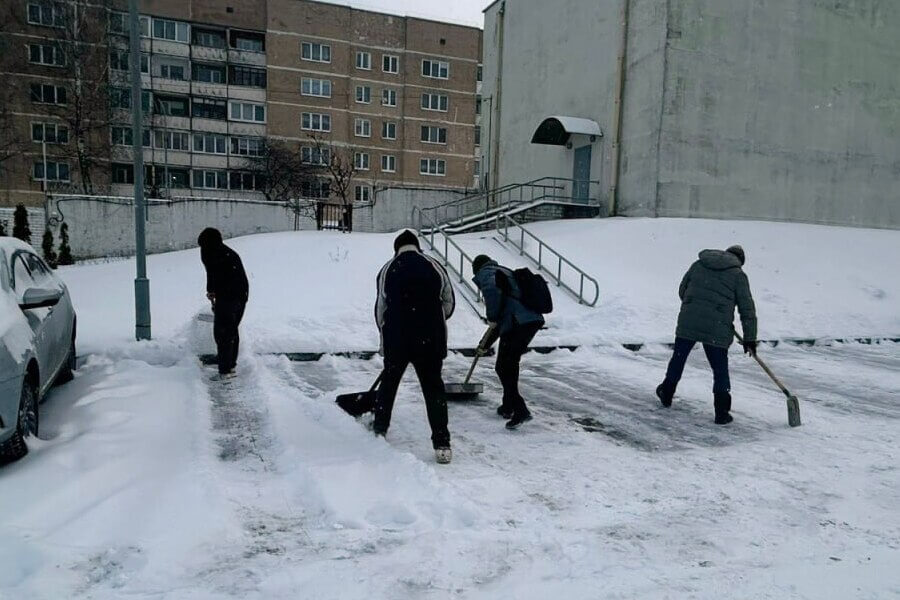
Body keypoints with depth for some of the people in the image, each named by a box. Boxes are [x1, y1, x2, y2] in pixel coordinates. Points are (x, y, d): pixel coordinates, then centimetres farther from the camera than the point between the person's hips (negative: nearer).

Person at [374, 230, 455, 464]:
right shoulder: (434, 266, 1)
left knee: (389, 381, 21)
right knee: (433, 387, 7)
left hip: (396, 338, 1)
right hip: (430, 339, 0)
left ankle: (379, 429, 34)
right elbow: (449, 304, 7)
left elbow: (380, 308, 5)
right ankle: (441, 444, 2)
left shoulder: (387, 269, 1)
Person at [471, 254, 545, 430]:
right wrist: (485, 344, 37)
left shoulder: (485, 273, 7)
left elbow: (491, 289, -22)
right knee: (511, 364, 23)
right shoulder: (505, 273, 33)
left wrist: (491, 317, -8)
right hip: (533, 320, 9)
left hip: (517, 324, -9)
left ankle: (520, 410, -5)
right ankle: (508, 406, 33)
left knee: (503, 368, 2)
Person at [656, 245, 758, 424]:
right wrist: (749, 339, 7)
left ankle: (666, 394, 35)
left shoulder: (698, 265, 14)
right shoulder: (738, 275, 5)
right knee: (720, 369, 8)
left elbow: (682, 291, 20)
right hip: (717, 329, -3)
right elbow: (747, 309, 3)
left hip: (687, 322, 3)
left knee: (678, 358, 20)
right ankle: (722, 412, 9)